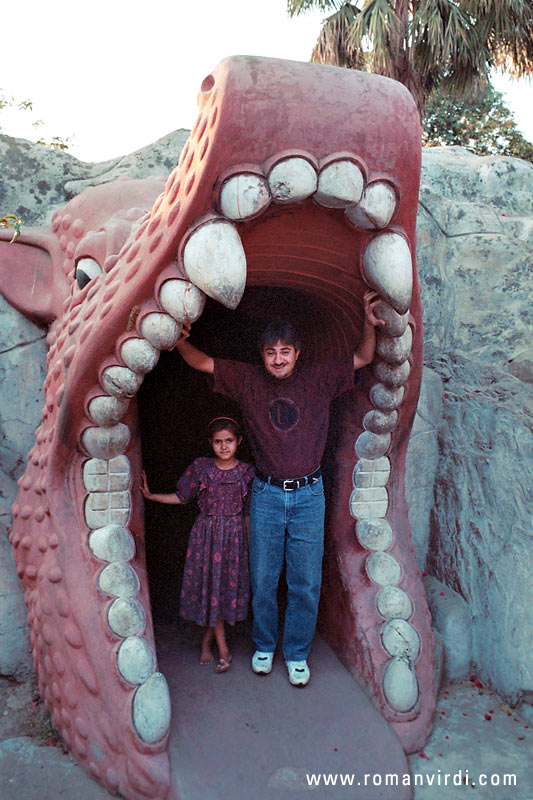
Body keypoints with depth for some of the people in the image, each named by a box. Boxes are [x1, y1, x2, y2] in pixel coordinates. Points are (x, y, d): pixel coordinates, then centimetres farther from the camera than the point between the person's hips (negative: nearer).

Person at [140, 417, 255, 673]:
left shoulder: (246, 472, -3)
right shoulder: (200, 468, -3)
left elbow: (248, 512, 4)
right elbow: (181, 497, 7)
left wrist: (250, 546, 6)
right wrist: (151, 495, -1)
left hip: (234, 534, 0)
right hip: (206, 532, 0)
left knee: (228, 584, 4)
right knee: (209, 584, 2)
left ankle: (207, 640, 24)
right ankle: (223, 648, 15)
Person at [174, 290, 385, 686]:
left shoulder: (318, 379, 1)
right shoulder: (248, 380, 0)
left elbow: (362, 359, 5)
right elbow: (203, 363, 1)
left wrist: (370, 324, -12)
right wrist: (181, 342, -17)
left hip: (309, 494, 0)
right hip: (266, 494, 0)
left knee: (306, 583, 7)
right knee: (263, 580, 11)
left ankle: (297, 654, 27)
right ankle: (264, 647, 33)